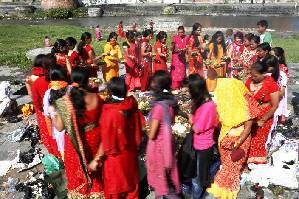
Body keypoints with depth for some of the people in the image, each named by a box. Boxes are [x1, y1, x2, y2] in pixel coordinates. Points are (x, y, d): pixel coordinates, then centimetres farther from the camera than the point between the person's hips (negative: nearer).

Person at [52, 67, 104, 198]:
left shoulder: (64, 102, -21)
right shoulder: (96, 98, -16)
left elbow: (59, 127, -13)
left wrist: (52, 112, -5)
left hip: (75, 143, -2)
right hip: (94, 140, 2)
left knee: (77, 173, 23)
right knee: (95, 171, 26)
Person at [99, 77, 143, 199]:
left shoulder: (109, 113, -28)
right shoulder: (132, 106, -14)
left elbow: (106, 140, -20)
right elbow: (138, 127, -3)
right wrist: (135, 144, 11)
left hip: (115, 154, -5)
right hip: (131, 152, 5)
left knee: (115, 182, 19)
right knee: (130, 177, 26)